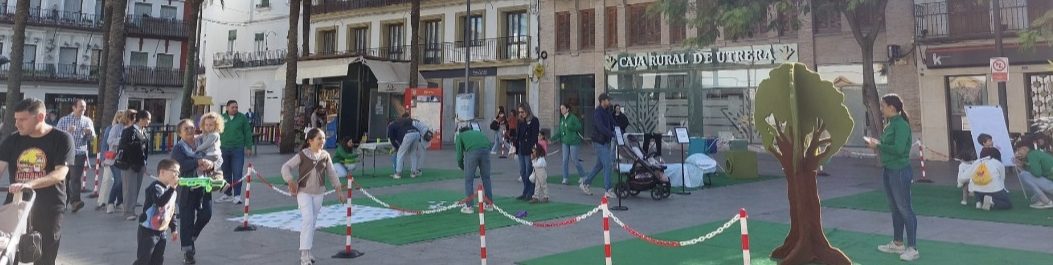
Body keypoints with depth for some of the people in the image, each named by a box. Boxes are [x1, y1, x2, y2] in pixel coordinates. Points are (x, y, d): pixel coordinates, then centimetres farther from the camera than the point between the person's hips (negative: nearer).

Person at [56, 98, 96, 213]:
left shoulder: (87, 121, 8)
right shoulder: (63, 120, 8)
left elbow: (92, 139, 3)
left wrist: (90, 132, -19)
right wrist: (67, 131, -16)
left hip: (79, 153, -2)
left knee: (76, 178, -13)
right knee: (64, 179, 10)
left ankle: (74, 201, -22)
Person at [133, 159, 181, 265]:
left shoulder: (172, 191, 8)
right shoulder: (155, 187, -17)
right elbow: (160, 202, -36)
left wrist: (174, 228, 18)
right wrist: (172, 188, -35)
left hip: (161, 232, 8)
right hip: (147, 231, -8)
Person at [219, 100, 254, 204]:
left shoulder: (242, 118, -1)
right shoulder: (222, 118, 4)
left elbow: (247, 133, 1)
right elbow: (217, 132, 7)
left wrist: (249, 147, -2)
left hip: (238, 149, -3)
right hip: (224, 149, 3)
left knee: (237, 173, -7)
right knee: (226, 173, 12)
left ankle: (237, 195, -3)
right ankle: (227, 194, 25)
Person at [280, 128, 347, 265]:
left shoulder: (325, 156, 1)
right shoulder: (302, 155, -10)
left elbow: (332, 174, 6)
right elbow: (286, 167, -9)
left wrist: (339, 190, 4)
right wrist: (290, 181, -24)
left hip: (318, 193, 4)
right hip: (304, 192, -4)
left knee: (313, 221, 12)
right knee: (308, 219, -14)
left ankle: (306, 251, 27)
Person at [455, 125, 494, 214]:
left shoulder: (460, 136, 25)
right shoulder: (478, 132, 34)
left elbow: (459, 154, 16)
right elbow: (489, 143, 19)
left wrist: (462, 167, 27)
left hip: (472, 152, -3)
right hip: (485, 151, 3)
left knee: (469, 180, 8)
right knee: (486, 178, 16)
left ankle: (469, 207, 9)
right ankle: (490, 204, 23)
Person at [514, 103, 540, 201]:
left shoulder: (534, 120, -7)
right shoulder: (520, 121, 14)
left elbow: (535, 136, -13)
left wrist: (533, 148, -20)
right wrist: (515, 147, 11)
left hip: (529, 150, -8)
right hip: (521, 150, 8)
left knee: (529, 172, -3)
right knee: (522, 172, 11)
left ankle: (531, 193, 5)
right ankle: (526, 193, 21)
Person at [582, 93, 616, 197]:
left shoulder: (607, 111, 13)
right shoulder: (597, 112, -16)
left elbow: (612, 124, 12)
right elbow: (601, 127, -27)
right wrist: (613, 135, -34)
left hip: (605, 142, 9)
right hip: (599, 142, -9)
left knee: (599, 165, 16)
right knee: (607, 165, -8)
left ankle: (584, 184, 26)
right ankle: (608, 191, -3)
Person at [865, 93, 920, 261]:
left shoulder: (901, 125, -16)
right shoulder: (890, 124, 10)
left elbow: (898, 149, -26)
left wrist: (878, 146, -16)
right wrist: (877, 145, -3)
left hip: (900, 171, -9)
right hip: (889, 170, 9)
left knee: (905, 209, -2)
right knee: (895, 209, 17)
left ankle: (912, 249, 6)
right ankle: (897, 244, 29)